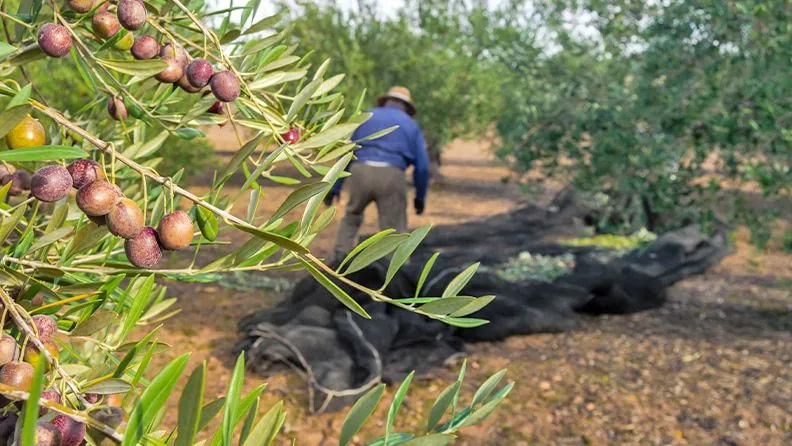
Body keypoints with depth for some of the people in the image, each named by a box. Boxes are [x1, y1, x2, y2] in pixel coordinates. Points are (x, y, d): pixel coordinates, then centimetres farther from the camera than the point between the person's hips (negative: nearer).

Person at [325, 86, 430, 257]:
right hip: (391, 177, -2)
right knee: (395, 230, 7)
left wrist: (335, 187, 18)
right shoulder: (411, 125, 19)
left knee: (352, 216, 25)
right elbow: (422, 165, 12)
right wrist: (420, 196, 23)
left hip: (361, 172, 2)